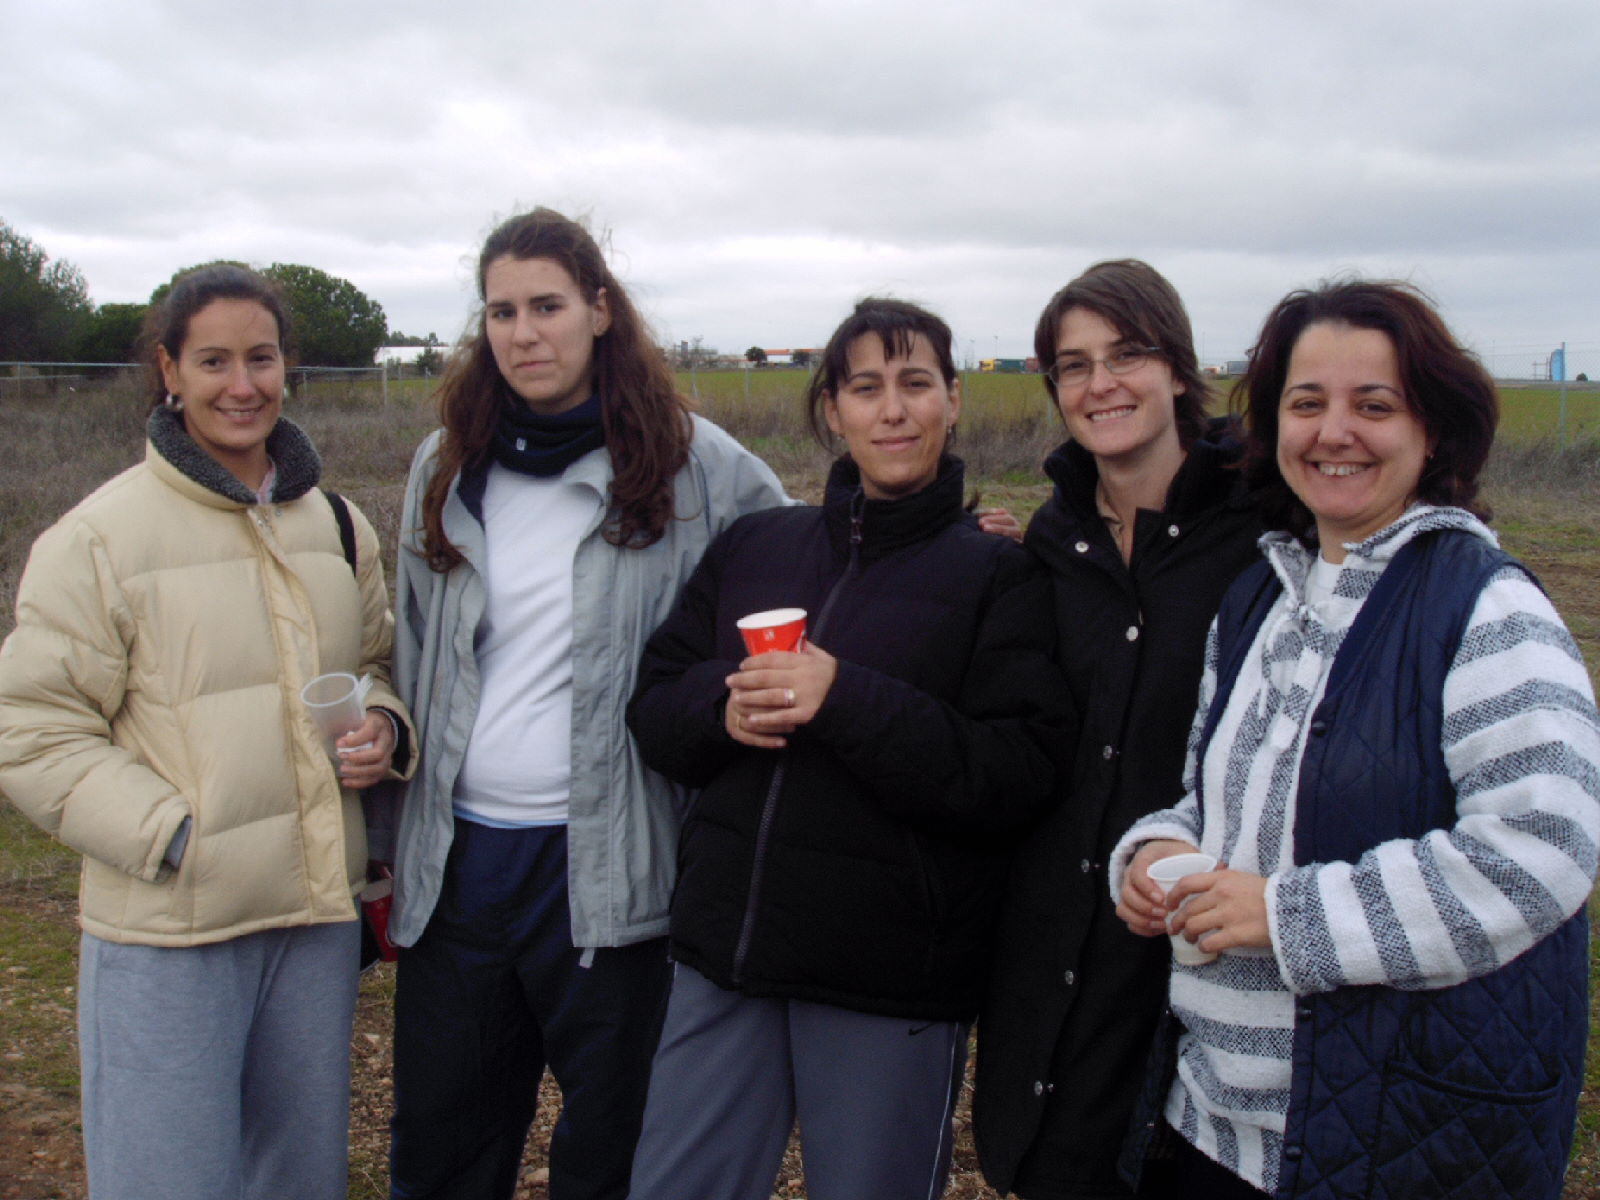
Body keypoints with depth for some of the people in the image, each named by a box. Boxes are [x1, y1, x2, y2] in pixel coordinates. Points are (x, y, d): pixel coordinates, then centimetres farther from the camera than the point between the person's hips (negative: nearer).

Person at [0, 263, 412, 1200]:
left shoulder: (336, 525, 7)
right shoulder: (100, 537, -9)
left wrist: (385, 727, -3)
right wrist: (175, 837, -17)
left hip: (319, 913, 5)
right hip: (168, 930, -5)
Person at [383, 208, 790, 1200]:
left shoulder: (692, 462, -6)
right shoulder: (445, 469, 8)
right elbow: (415, 666, 13)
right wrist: (388, 848, 13)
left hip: (609, 866, -4)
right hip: (457, 859, 4)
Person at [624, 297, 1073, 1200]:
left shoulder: (997, 574, -3)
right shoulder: (753, 548, 9)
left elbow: (1018, 777, -14)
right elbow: (651, 708, 10)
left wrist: (847, 701, -23)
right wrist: (722, 707, -11)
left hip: (890, 986, -3)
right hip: (724, 955, 4)